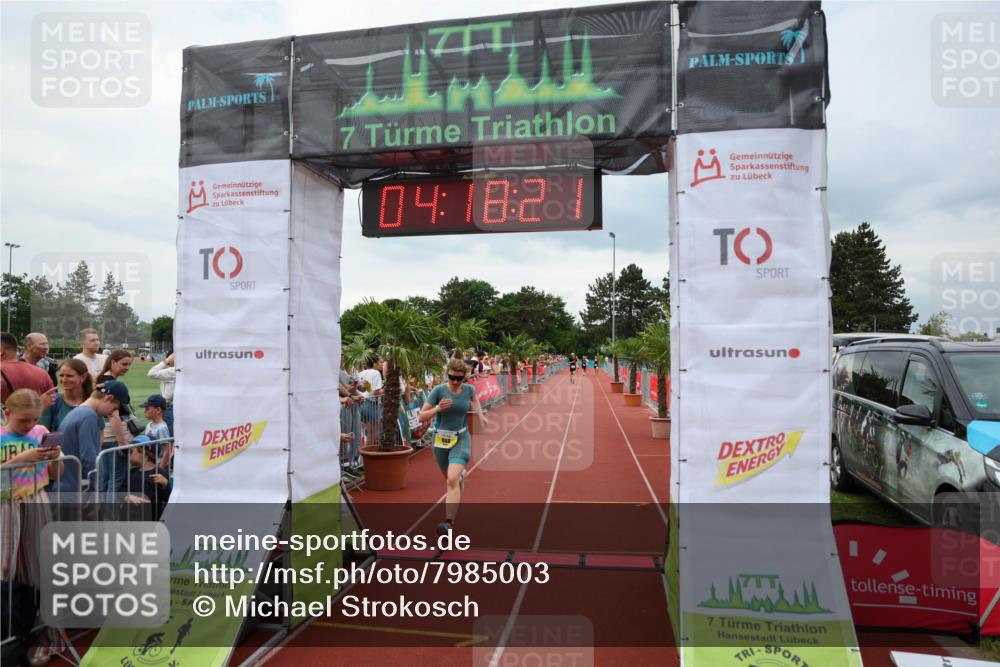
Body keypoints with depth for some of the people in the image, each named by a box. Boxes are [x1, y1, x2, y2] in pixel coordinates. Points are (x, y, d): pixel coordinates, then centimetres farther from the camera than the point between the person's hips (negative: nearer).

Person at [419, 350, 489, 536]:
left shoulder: (469, 389, -5)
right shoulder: (438, 390, -14)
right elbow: (422, 417, -12)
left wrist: (481, 415, 11)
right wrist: (438, 408, -28)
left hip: (461, 438, -1)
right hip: (441, 439, 1)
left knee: (452, 480, -19)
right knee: (450, 478, 22)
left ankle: (449, 522, -21)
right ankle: (461, 474, 58)